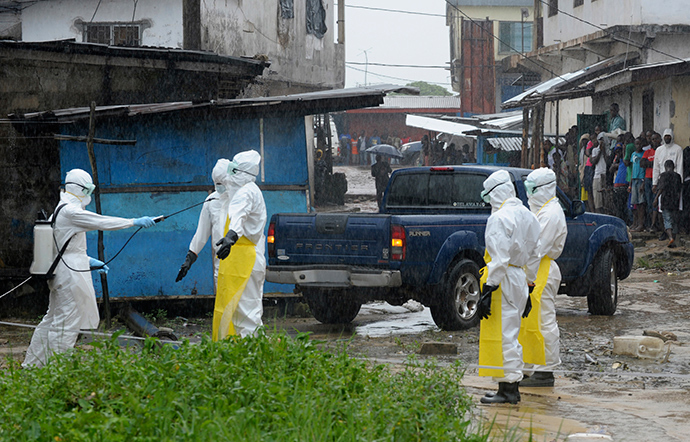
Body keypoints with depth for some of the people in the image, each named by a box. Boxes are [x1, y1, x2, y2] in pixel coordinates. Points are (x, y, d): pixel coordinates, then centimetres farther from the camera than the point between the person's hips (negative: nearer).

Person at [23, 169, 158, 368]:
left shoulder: (61, 210, 15)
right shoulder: (71, 211, -16)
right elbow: (102, 222, -17)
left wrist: (88, 261, 20)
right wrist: (135, 222, -12)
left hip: (61, 274, 10)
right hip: (72, 275, -10)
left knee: (53, 320, 16)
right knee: (67, 324, -6)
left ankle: (32, 363, 21)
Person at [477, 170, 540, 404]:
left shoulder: (500, 218, -15)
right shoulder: (528, 217, 14)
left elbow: (499, 259, -21)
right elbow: (533, 256, 18)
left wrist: (488, 290, -20)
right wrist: (527, 292, 23)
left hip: (503, 280, -10)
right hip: (519, 280, 10)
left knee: (503, 336, -6)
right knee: (509, 336, 16)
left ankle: (508, 389, -5)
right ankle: (511, 386, 20)